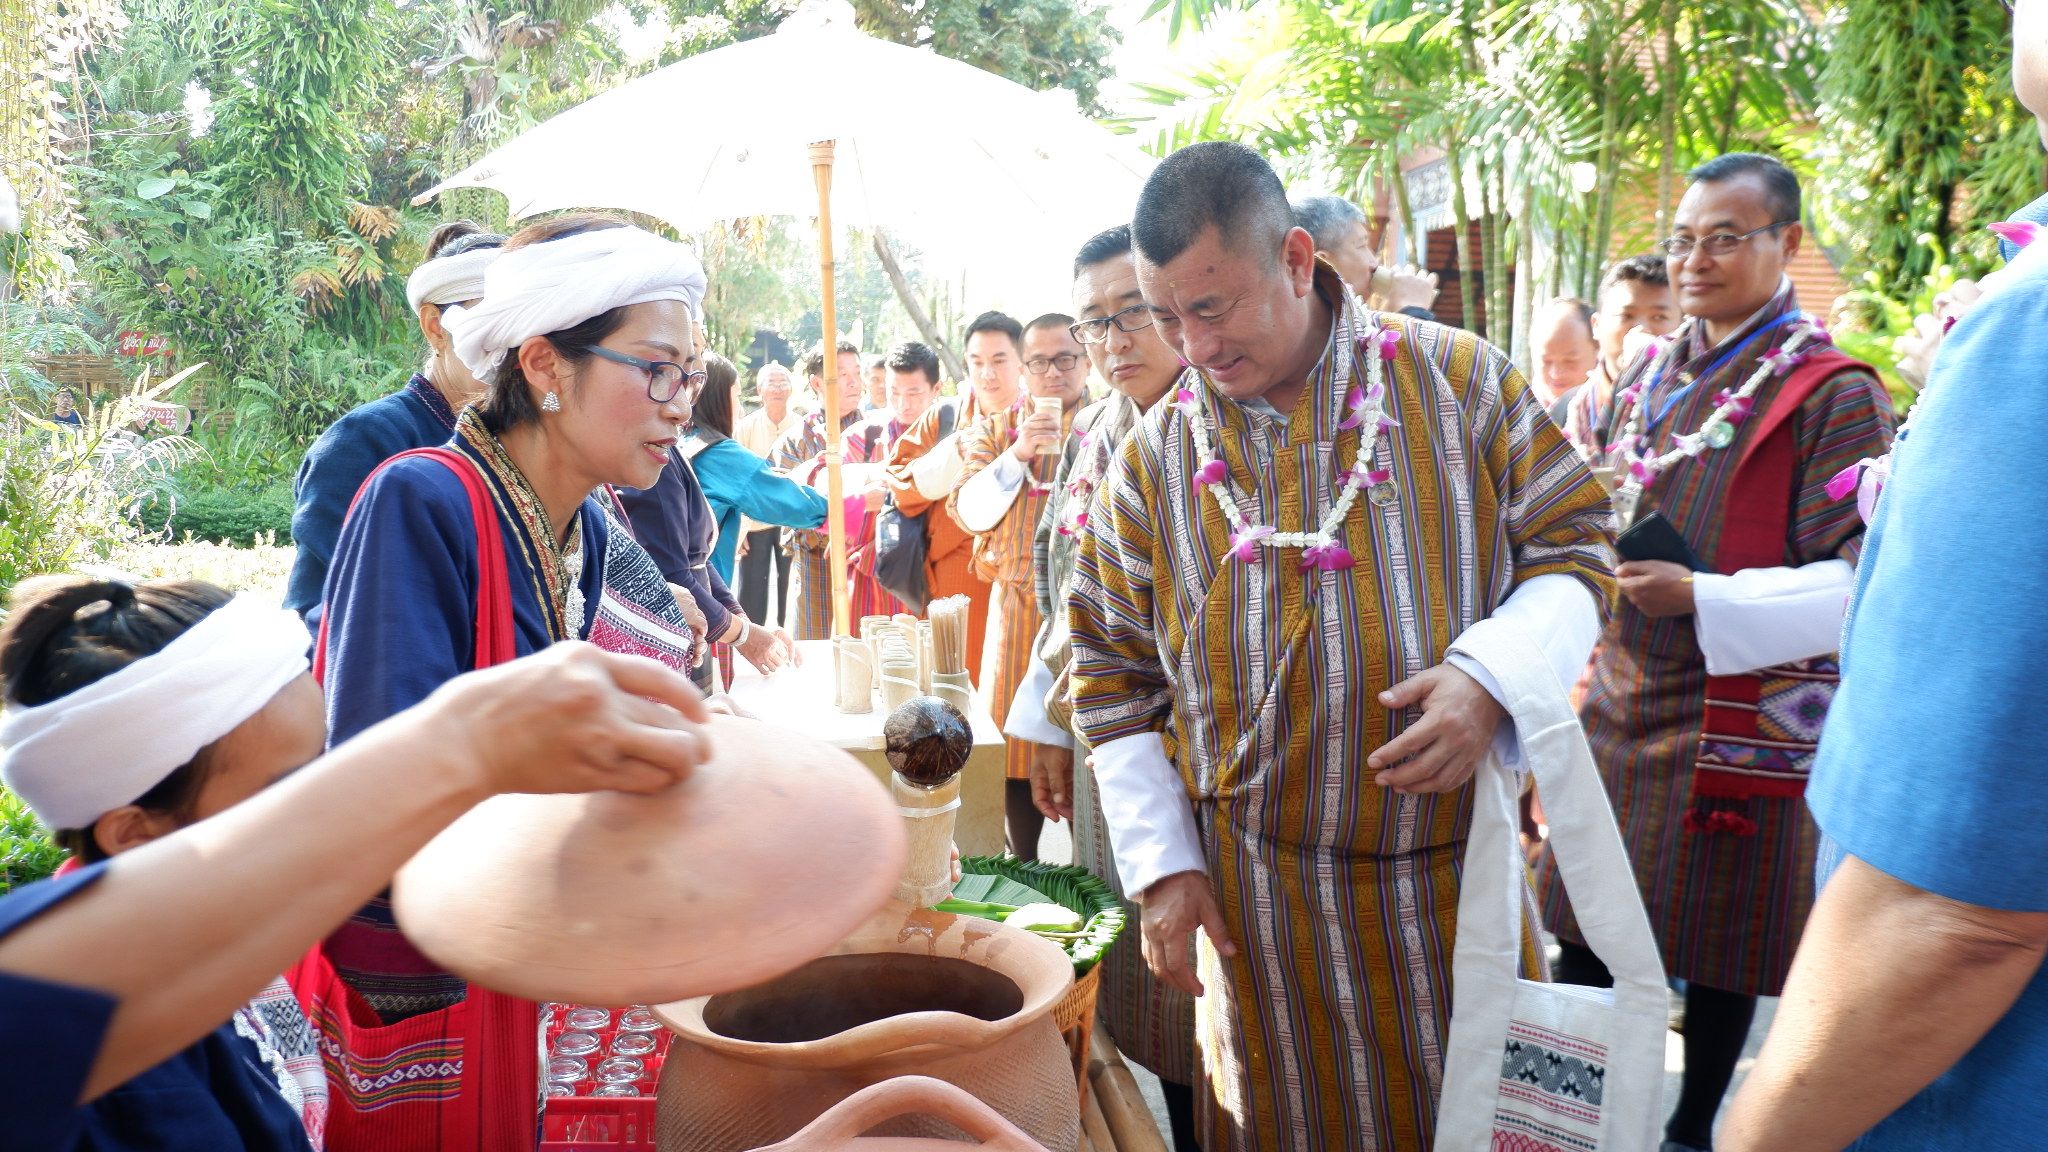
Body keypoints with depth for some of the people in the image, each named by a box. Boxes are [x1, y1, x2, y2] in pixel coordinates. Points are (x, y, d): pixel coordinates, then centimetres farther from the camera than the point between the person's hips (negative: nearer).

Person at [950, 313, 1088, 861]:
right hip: (1019, 604, 2)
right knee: (1019, 736, 5)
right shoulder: (998, 428, 12)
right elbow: (969, 512, 2)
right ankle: (1023, 866, 18)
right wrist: (1017, 454, -9)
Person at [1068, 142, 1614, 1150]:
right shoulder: (1154, 457, 0)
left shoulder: (1461, 380, -4)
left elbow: (1571, 549, 1)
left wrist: (1494, 677, -18)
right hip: (1255, 894, 1)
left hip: (1458, 862, 0)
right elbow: (1114, 678, 5)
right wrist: (1159, 867, 1)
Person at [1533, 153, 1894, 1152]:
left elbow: (1860, 581, -14)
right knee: (1586, 935, 12)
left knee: (1718, 952, 11)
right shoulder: (1646, 381, 9)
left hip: (1739, 720, -5)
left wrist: (1702, 599, -24)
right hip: (1621, 703, 5)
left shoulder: (1833, 394, -10)